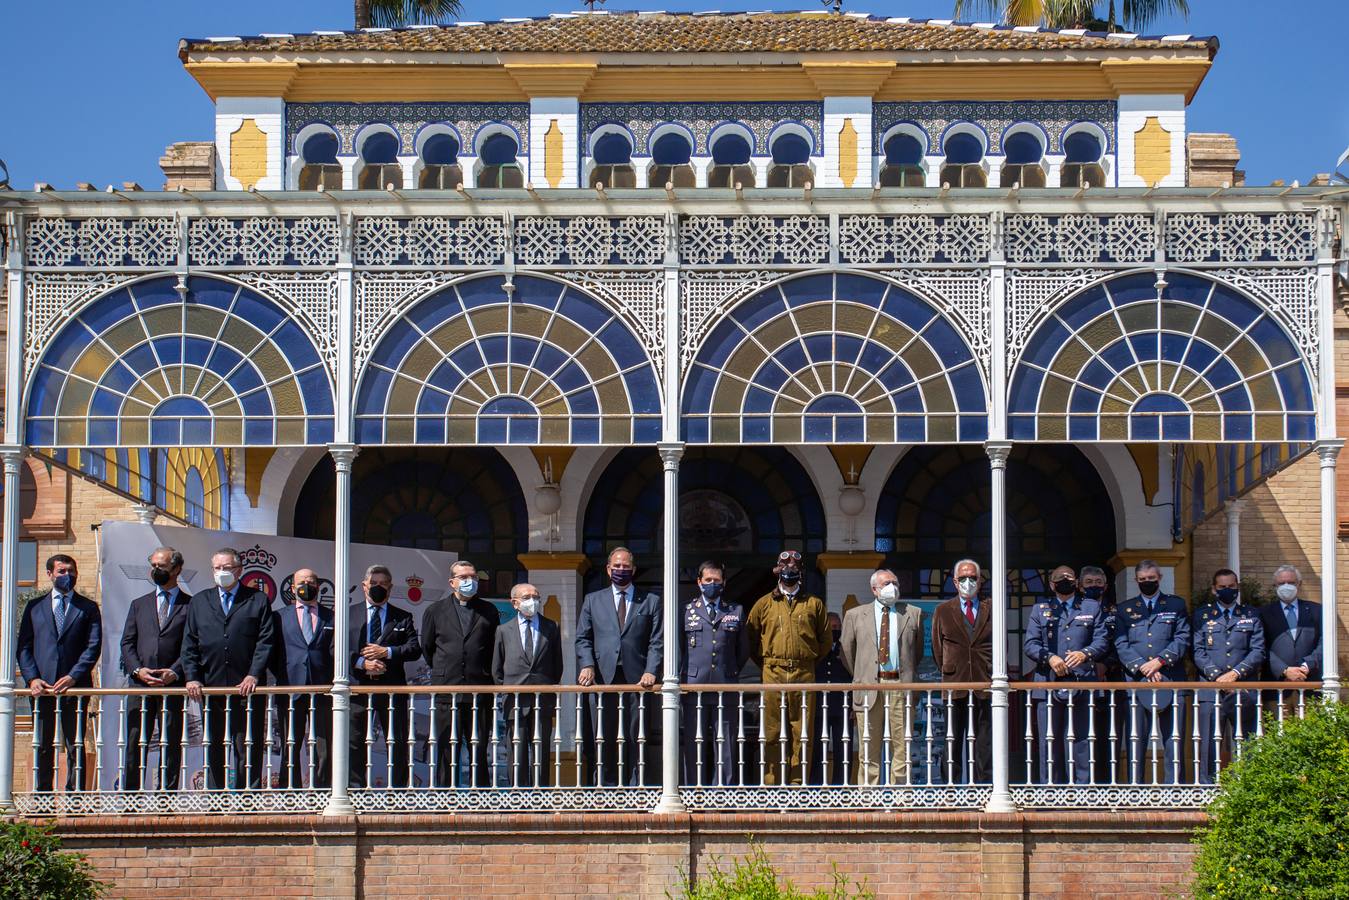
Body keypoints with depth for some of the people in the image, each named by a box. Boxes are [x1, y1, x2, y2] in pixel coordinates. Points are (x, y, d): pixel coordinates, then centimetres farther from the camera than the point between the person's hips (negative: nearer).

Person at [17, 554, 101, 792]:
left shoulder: (88, 608, 10)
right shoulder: (34, 607, 14)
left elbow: (93, 647, 0)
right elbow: (24, 647, 9)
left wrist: (73, 677, -13)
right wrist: (32, 678, -7)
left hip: (75, 686, -1)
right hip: (42, 687, 1)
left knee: (76, 746, -2)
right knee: (43, 746, 2)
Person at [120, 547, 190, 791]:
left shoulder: (190, 605, 7)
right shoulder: (139, 604, 18)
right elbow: (127, 643, 12)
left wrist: (174, 673, -14)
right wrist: (138, 670, -6)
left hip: (174, 685, -3)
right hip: (140, 684, 3)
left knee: (170, 744, -1)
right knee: (134, 744, 0)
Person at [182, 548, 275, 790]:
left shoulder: (258, 601, 7)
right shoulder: (200, 602, 16)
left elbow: (266, 642, -1)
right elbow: (189, 644, 11)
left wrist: (253, 675, -12)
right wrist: (192, 678, -2)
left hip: (246, 688, -3)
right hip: (210, 687, 3)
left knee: (248, 749, -3)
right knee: (214, 749, 5)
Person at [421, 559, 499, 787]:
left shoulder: (488, 611, 10)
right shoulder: (436, 611, 8)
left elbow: (496, 648, 16)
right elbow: (427, 648, 16)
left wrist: (486, 674, 12)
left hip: (480, 690, 0)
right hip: (446, 690, 0)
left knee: (479, 750, 1)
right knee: (447, 750, 1)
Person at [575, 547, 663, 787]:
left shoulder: (651, 602, 14)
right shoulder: (592, 600, 17)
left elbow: (657, 642, 5)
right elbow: (582, 638, 11)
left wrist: (650, 672, -9)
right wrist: (587, 665, -6)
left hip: (637, 679, -1)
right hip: (602, 679, 1)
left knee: (637, 740, -3)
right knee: (602, 742, -2)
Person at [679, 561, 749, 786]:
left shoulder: (736, 612, 13)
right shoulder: (686, 611, 10)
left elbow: (743, 650, 19)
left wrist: (731, 673, 11)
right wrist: (683, 677, 7)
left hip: (726, 688, 1)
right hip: (694, 687, -1)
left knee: (725, 748, -1)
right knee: (694, 746, -1)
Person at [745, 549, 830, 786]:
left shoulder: (814, 603, 12)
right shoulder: (764, 604, 11)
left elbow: (826, 639, 18)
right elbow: (750, 637, 16)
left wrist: (811, 661, 11)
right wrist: (765, 664, 10)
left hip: (804, 676, 1)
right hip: (773, 675, 0)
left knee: (802, 732, -2)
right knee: (772, 733, -3)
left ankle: (798, 784, 0)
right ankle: (772, 784, -1)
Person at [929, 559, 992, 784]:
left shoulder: (991, 611, 11)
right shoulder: (943, 611, 11)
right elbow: (937, 648, 11)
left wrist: (994, 675, 5)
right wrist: (947, 672, 5)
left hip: (985, 684, 0)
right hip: (955, 685, 0)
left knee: (985, 743, -1)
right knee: (953, 742, 1)